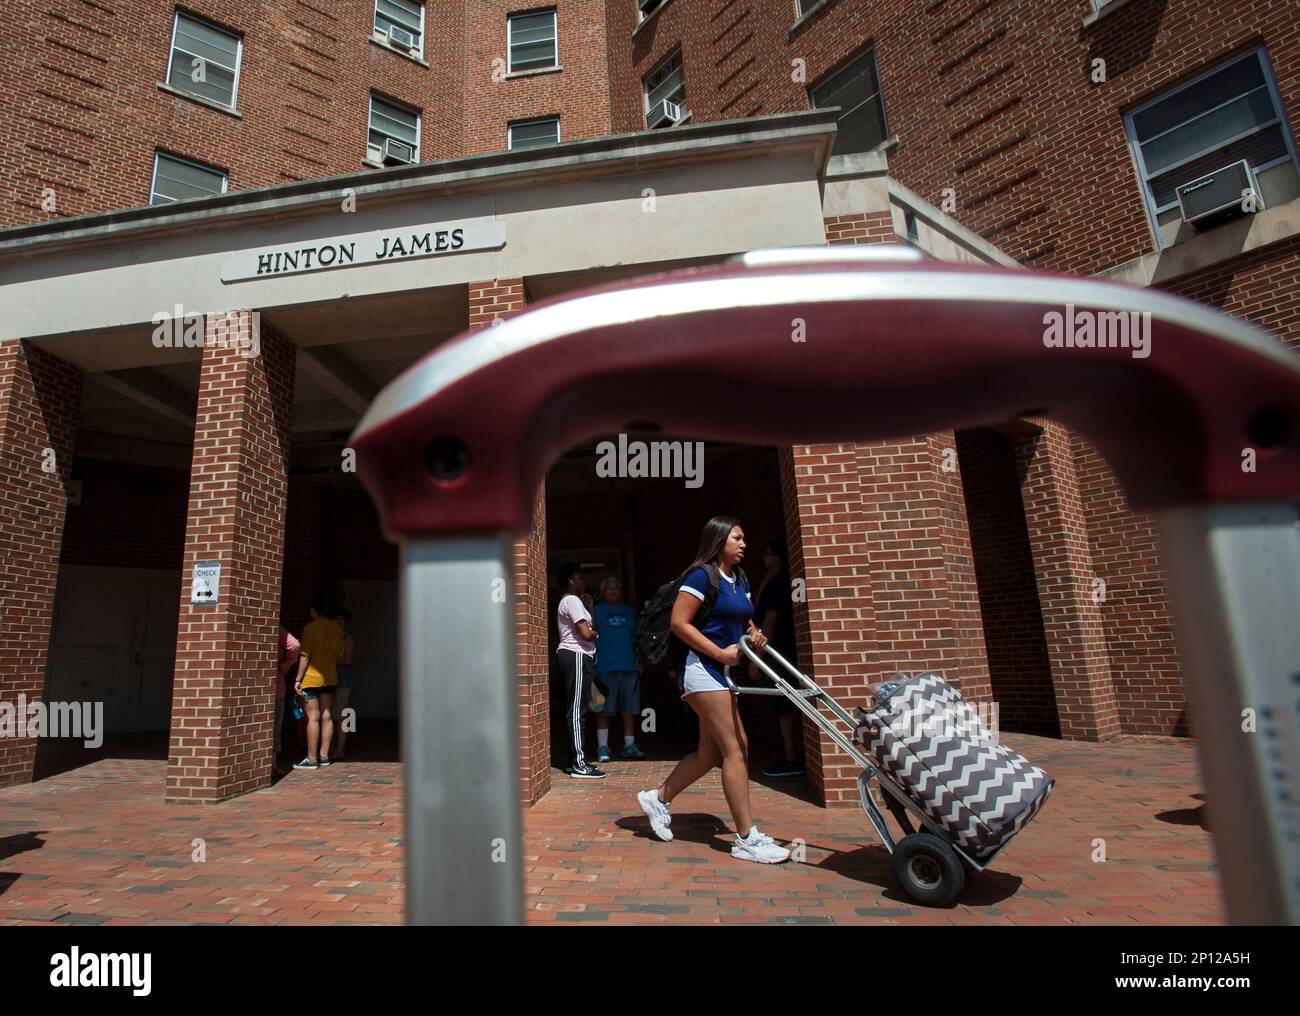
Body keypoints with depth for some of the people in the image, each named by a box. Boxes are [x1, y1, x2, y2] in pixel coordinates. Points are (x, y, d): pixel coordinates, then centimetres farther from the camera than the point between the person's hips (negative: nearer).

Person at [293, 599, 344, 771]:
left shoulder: (311, 628, -11)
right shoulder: (337, 629, 7)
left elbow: (305, 656, -12)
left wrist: (298, 679, -8)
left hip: (312, 678, -6)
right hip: (330, 677, 6)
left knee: (313, 717, -3)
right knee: (327, 716, 9)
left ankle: (312, 759, 1)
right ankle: (324, 756, 15)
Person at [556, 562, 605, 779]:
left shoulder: (570, 601, 23)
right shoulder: (572, 601, -10)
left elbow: (587, 628, 20)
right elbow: (586, 633, -17)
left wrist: (590, 608, 14)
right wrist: (596, 632, 4)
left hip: (575, 657, 11)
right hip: (576, 656, -11)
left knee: (574, 710, 11)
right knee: (576, 710, -11)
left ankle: (575, 760, 16)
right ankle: (579, 765, -11)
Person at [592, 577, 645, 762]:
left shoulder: (629, 611, 18)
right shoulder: (596, 610, 6)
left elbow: (636, 637, 20)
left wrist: (639, 659, 10)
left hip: (629, 666, 4)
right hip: (605, 668, -4)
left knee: (630, 709, 6)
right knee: (604, 709, -2)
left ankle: (629, 746, 15)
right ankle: (602, 747, 5)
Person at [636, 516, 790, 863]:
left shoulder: (739, 579, 12)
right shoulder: (701, 575, -13)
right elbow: (679, 623, -18)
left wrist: (754, 633, 2)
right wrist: (720, 652, -19)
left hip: (722, 672, 10)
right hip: (703, 669, -9)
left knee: (710, 752, 13)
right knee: (735, 749, -8)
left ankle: (657, 798, 30)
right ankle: (747, 839, 1)